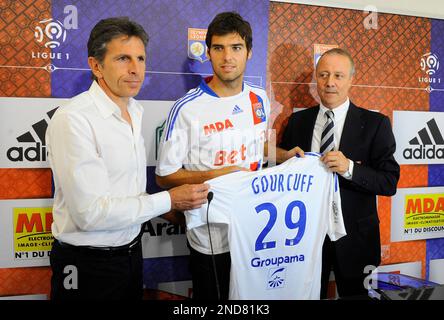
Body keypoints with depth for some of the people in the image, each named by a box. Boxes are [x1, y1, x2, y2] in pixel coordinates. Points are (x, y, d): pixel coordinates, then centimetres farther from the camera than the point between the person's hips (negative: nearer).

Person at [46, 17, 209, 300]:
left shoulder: (136, 110, 5)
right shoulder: (73, 119, -22)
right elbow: (91, 212, -26)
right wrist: (169, 201, -20)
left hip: (131, 251, 7)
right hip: (89, 265, -7)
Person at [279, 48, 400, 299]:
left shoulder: (375, 123, -5)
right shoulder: (298, 121, 3)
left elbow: (390, 183, -9)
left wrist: (349, 168, -25)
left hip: (355, 238, -2)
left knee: (354, 294, 16)